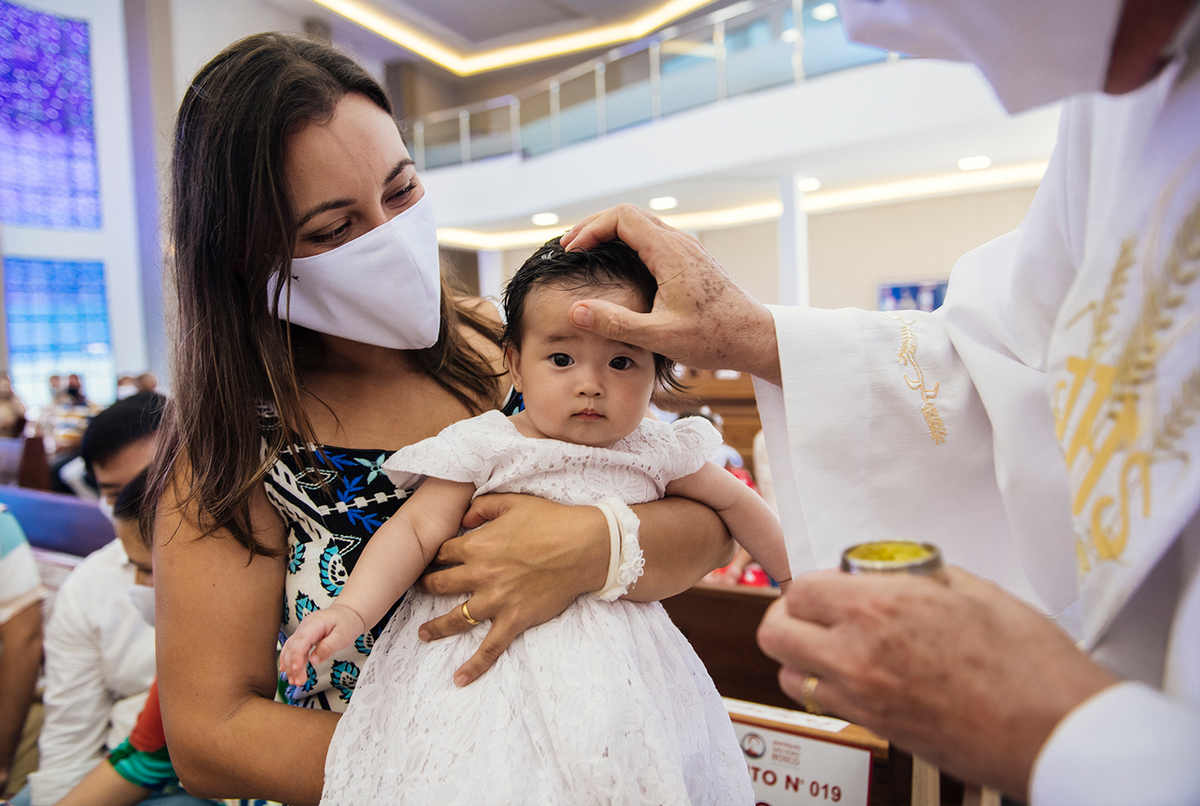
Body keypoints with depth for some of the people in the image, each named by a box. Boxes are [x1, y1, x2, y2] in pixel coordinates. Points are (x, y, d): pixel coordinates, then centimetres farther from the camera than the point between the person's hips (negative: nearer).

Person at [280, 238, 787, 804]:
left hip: (616, 659, 3)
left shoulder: (658, 454, -2)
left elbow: (734, 504, 11)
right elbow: (416, 530, -11)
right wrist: (350, 611, -22)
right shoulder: (484, 449, -10)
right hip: (494, 648, -2)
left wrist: (795, 572, 18)